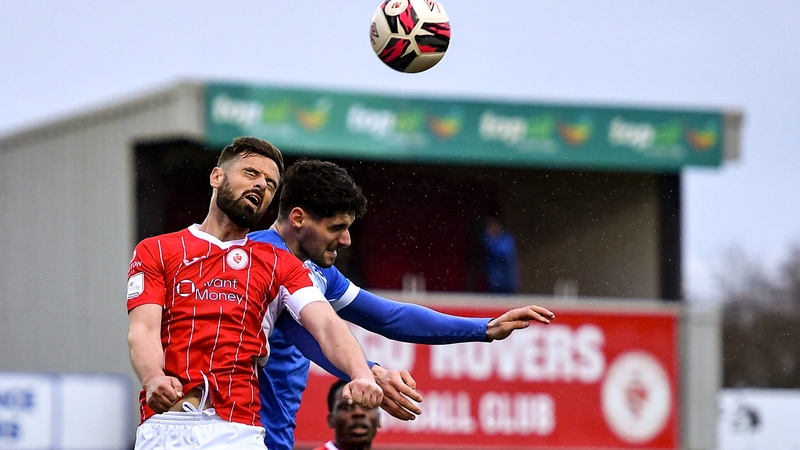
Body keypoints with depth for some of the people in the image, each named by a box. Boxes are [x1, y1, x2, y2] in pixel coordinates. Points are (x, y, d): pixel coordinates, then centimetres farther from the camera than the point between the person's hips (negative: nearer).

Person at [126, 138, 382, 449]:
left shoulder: (280, 265, 18)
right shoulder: (155, 251, 14)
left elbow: (327, 326, 1)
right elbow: (143, 330, 0)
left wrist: (362, 376, -20)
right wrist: (154, 380, -23)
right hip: (163, 424, -1)